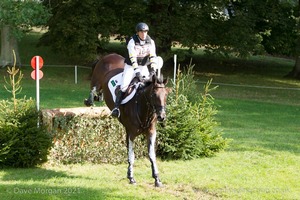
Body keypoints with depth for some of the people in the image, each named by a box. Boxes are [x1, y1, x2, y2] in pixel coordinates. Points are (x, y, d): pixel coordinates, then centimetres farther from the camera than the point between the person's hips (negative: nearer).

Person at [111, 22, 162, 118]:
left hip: (143, 66, 4)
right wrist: (137, 71, -34)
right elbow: (132, 58, -25)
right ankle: (116, 107, -16)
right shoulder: (132, 41, -17)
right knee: (124, 86, -16)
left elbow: (153, 56, -10)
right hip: (131, 66, -4)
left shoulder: (151, 42, -5)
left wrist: (153, 69, -23)